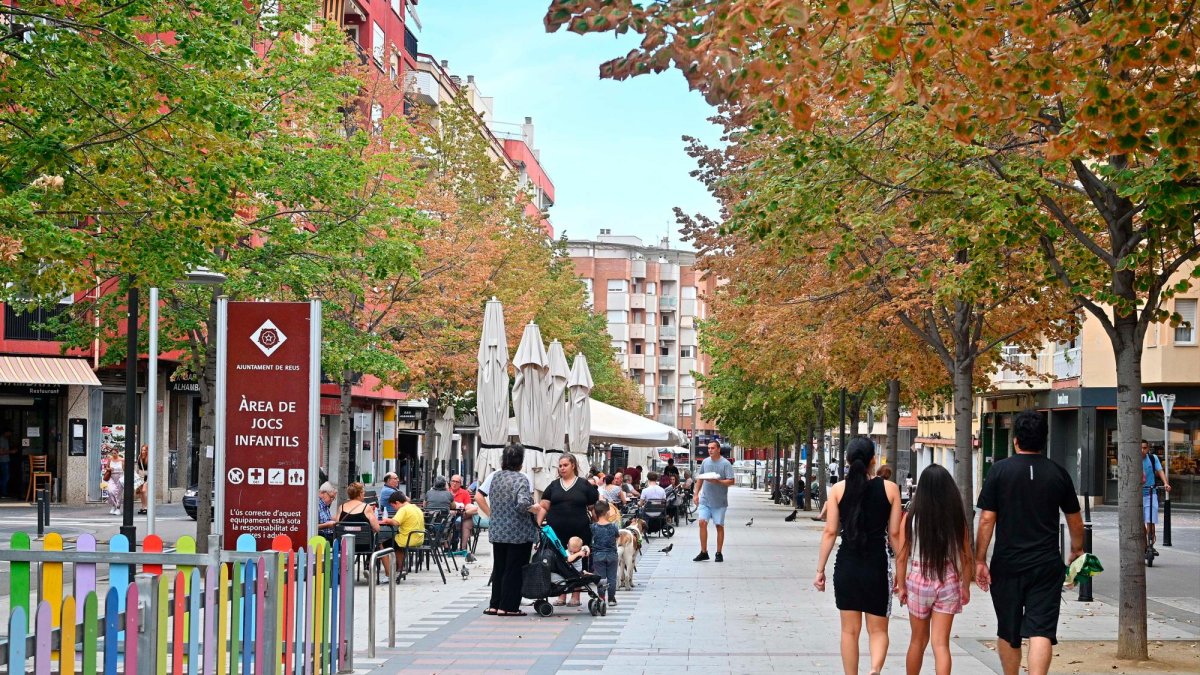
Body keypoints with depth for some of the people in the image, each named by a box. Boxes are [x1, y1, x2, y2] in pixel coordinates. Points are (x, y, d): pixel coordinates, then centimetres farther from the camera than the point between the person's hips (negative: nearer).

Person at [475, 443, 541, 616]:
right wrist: (537, 510, -6)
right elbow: (523, 504, -24)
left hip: (497, 531, 5)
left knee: (498, 568, 15)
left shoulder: (494, 476, 4)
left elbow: (478, 496, 4)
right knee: (514, 570, 2)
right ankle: (508, 607, 3)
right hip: (519, 533, -5)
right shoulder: (522, 479, -13)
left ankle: (495, 605, 17)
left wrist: (491, 514, 10)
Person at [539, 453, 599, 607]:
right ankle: (561, 596, 11)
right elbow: (544, 507, 9)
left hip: (579, 532, -2)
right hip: (556, 532, 2)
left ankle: (575, 596, 9)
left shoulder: (584, 485, 5)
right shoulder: (553, 486, 12)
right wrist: (538, 525, -1)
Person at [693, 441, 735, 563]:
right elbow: (700, 478, 18)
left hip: (719, 501, -3)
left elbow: (731, 481, -12)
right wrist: (696, 494, 14)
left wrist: (717, 481, -24)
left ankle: (719, 553, 13)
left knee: (719, 526, 4)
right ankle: (703, 552, 0)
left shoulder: (725, 464, -7)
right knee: (702, 522, -7)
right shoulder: (705, 462, 7)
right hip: (705, 499, 3)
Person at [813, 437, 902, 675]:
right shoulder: (890, 488, -3)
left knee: (850, 630, 12)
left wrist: (820, 569, 5)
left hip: (846, 565, 1)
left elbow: (830, 532, -2)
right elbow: (895, 533, -1)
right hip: (877, 564, -1)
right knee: (878, 630, 8)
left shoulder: (838, 489, -2)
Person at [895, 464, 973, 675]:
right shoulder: (957, 519, -4)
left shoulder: (911, 518, -7)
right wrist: (966, 587, 12)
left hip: (919, 580, 0)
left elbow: (901, 557, -4)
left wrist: (901, 585, 7)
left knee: (918, 640, 17)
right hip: (949, 581, 0)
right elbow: (966, 557, 1)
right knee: (941, 644, 0)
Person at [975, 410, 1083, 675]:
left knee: (1008, 633, 14)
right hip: (1047, 566, 0)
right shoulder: (1058, 472, 3)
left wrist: (980, 559, -1)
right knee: (1041, 631, -6)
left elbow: (987, 519, -7)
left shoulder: (1000, 470, -4)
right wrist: (1077, 550, 30)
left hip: (1006, 566, 0)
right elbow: (1075, 519, 13)